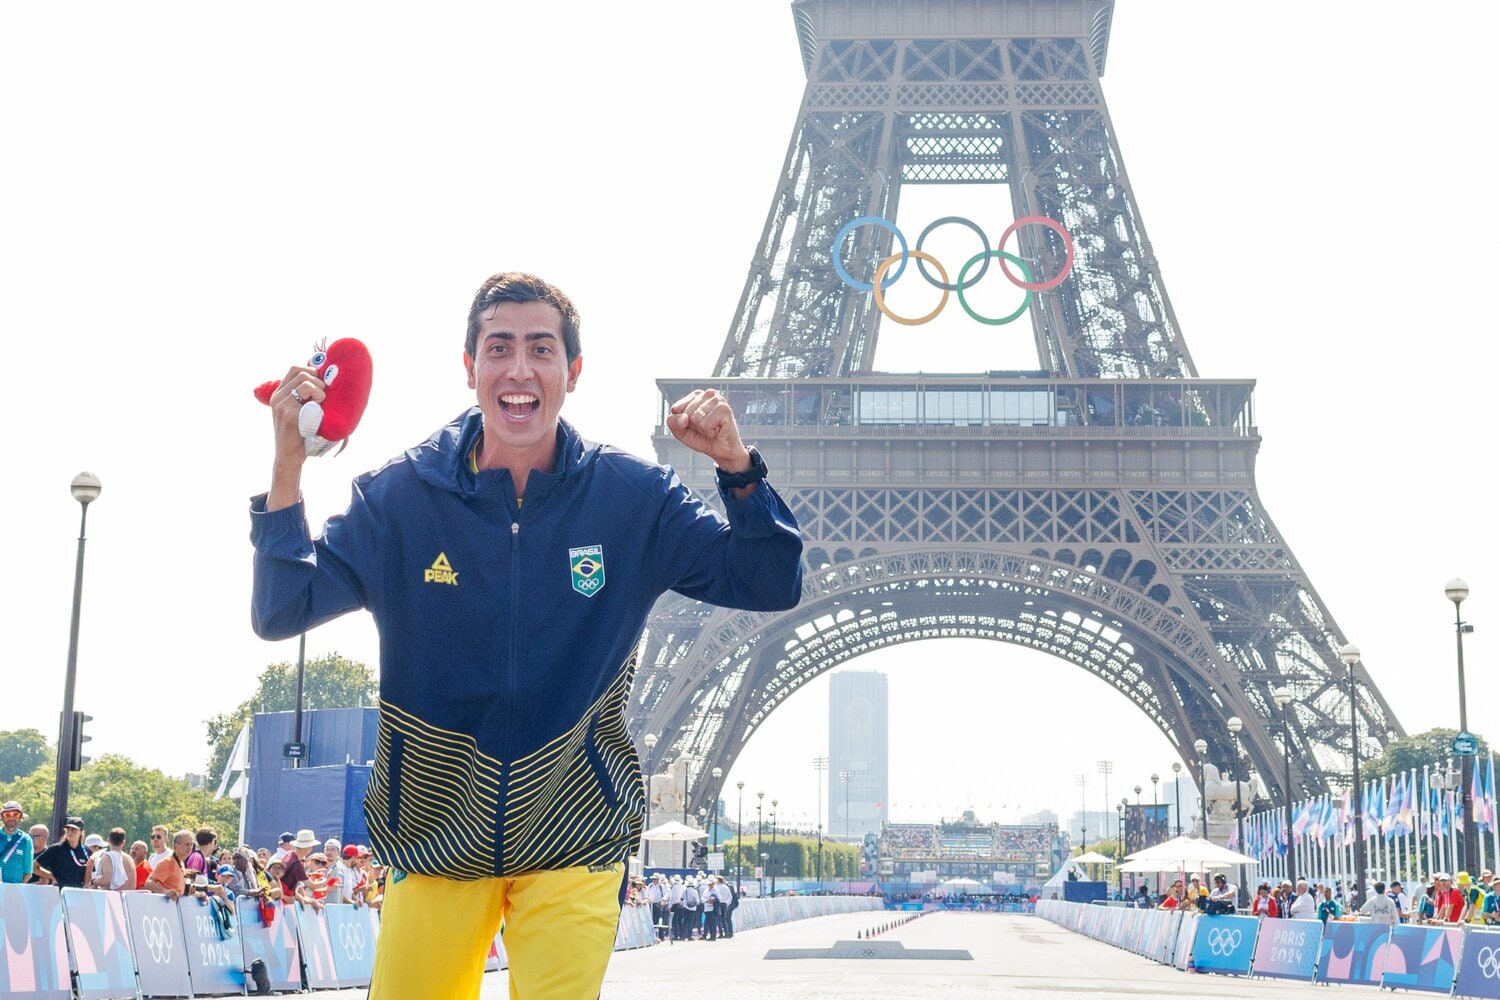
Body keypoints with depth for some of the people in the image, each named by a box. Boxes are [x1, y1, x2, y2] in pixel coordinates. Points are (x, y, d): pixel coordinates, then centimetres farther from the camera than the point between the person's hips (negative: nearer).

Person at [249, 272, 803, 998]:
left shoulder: (634, 498, -7)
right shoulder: (400, 495, -8)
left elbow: (771, 585, -5)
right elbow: (279, 615, -9)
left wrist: (737, 469, -23)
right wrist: (286, 469, -22)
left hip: (575, 842, 0)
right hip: (435, 836, 1)